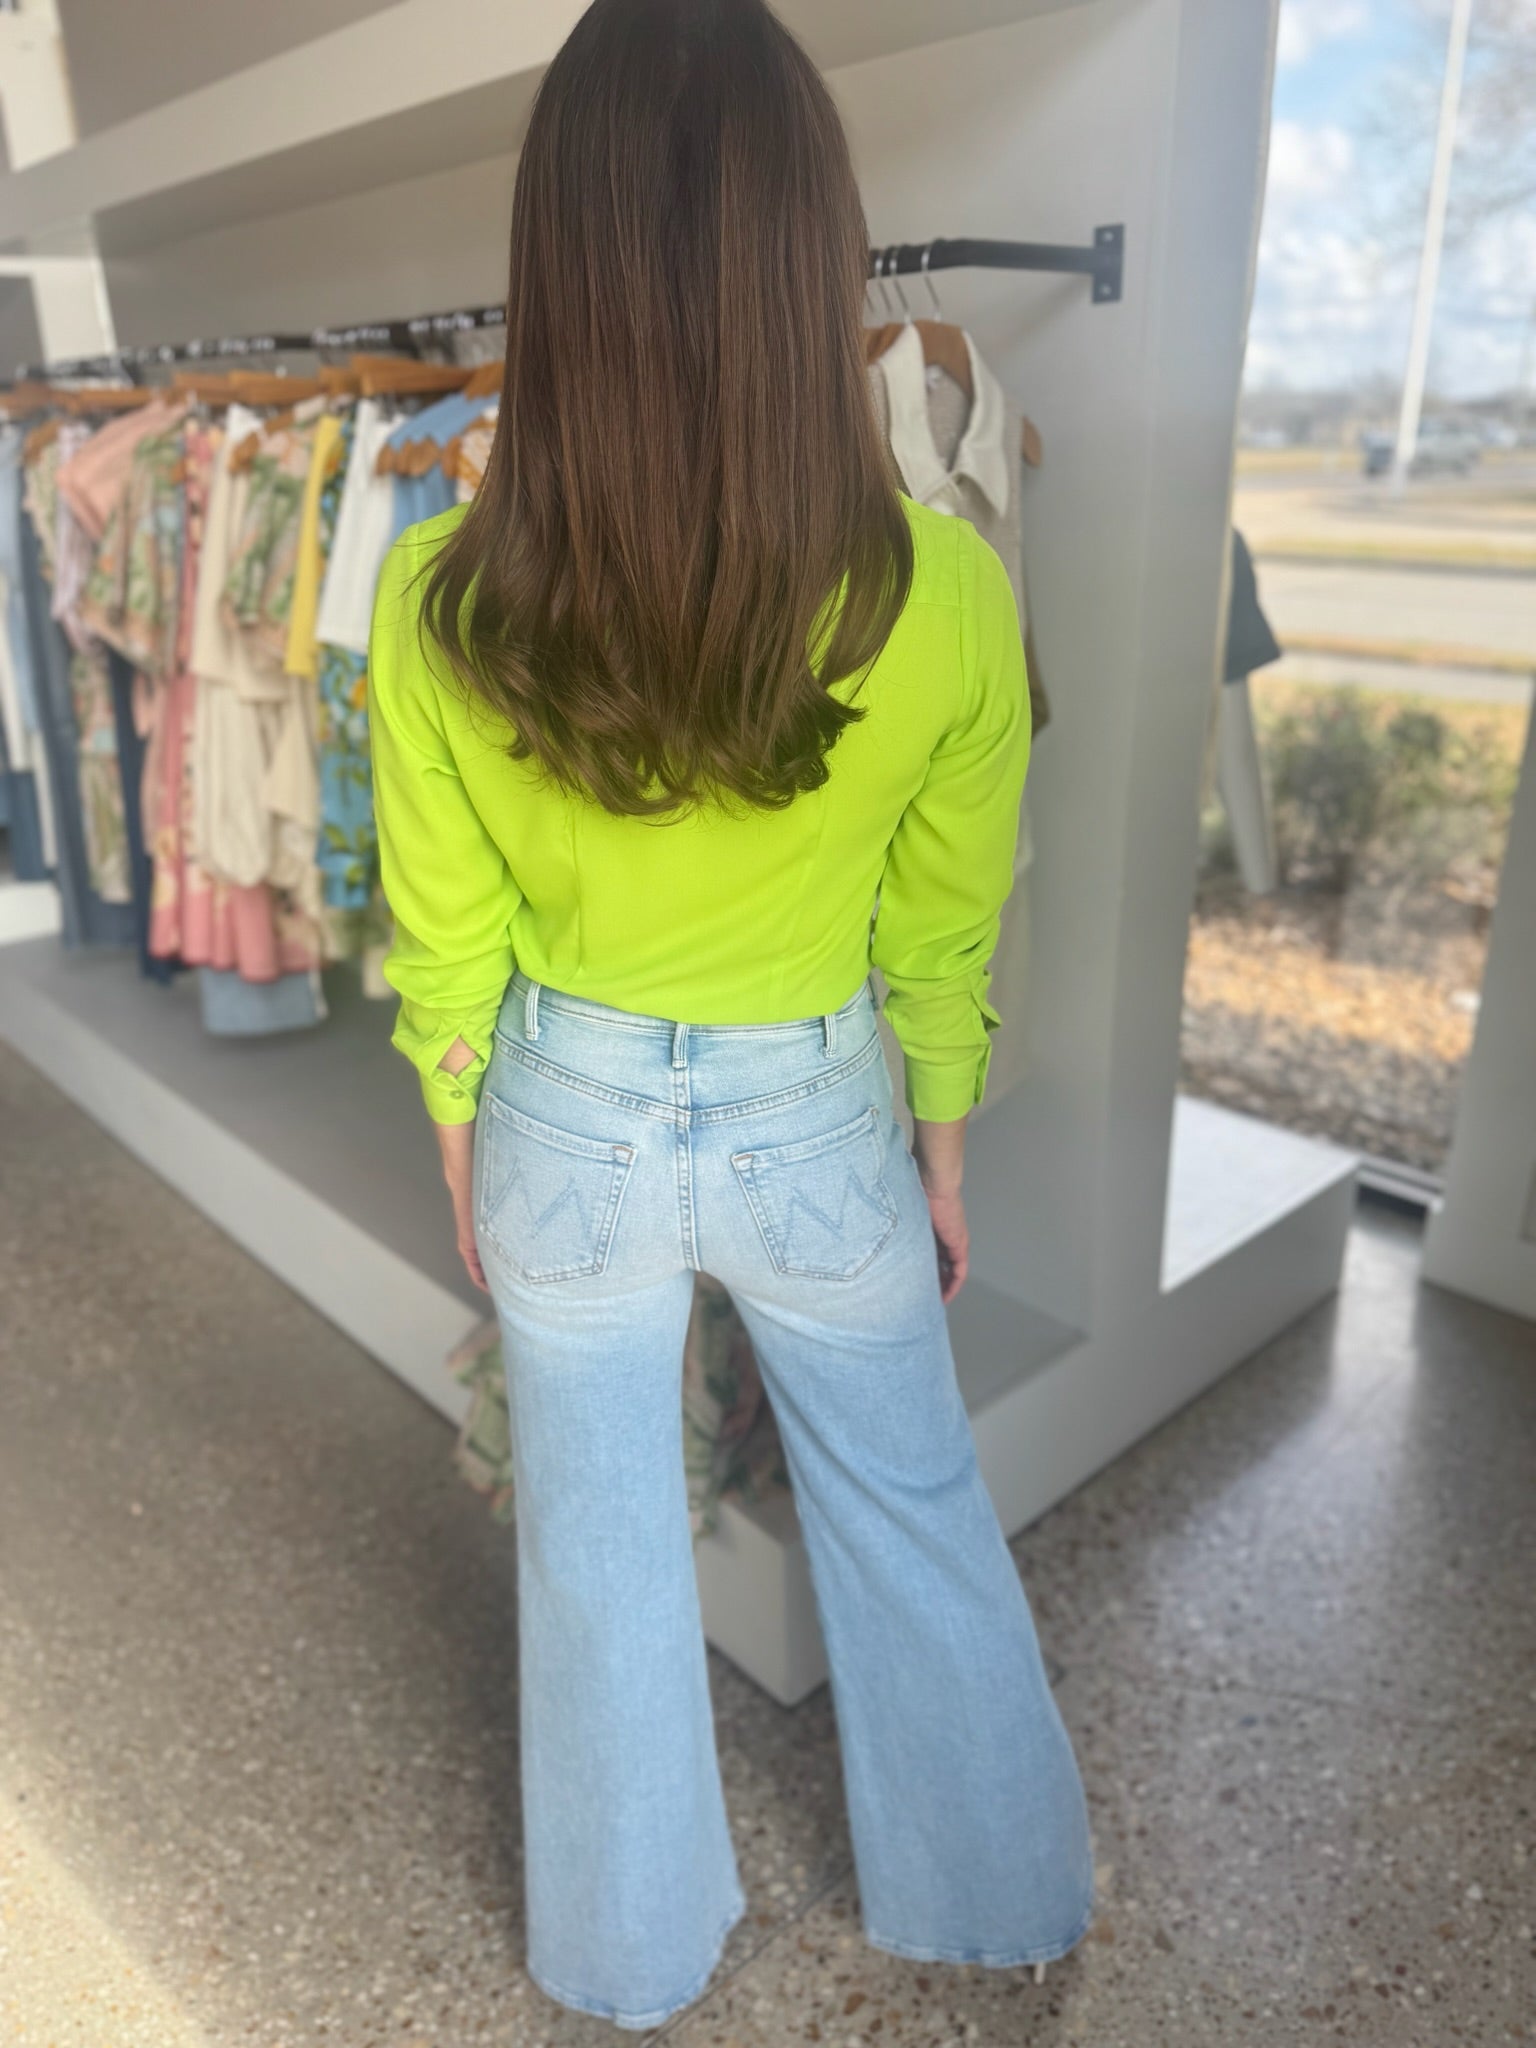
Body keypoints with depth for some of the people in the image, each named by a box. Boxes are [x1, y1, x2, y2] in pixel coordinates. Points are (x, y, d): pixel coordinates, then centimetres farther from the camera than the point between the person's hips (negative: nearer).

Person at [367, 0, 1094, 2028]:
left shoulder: (441, 603, -19)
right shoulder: (948, 591, -20)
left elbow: (447, 943, -7)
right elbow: (946, 929, -7)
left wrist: (466, 1156, 10)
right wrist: (942, 1153, 9)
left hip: (567, 1128, 1)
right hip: (823, 1121, 0)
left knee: (600, 1545, 23)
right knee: (914, 1508, 25)